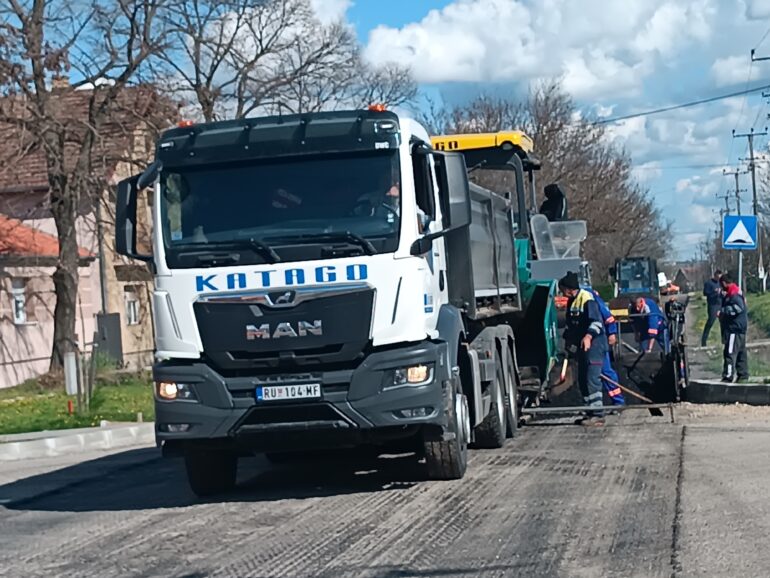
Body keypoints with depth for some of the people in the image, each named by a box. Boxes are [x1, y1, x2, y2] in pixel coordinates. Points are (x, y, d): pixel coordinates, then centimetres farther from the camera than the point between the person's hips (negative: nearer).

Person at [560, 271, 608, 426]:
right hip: (581, 345, 10)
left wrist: (589, 336, -35)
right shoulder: (571, 302, 14)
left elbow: (597, 321, -23)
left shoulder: (587, 299, -15)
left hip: (594, 344, -10)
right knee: (582, 379, 10)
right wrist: (568, 339, 25)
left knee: (592, 379, -15)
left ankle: (598, 414, -15)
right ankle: (591, 412, 18)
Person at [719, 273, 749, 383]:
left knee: (730, 352, -11)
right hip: (738, 327, 11)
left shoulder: (734, 294, -16)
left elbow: (738, 307, -28)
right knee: (741, 352, 15)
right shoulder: (735, 292, 17)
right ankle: (743, 376, 21)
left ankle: (728, 377, -12)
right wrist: (723, 313, 13)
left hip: (735, 328, -11)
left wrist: (723, 311, -22)